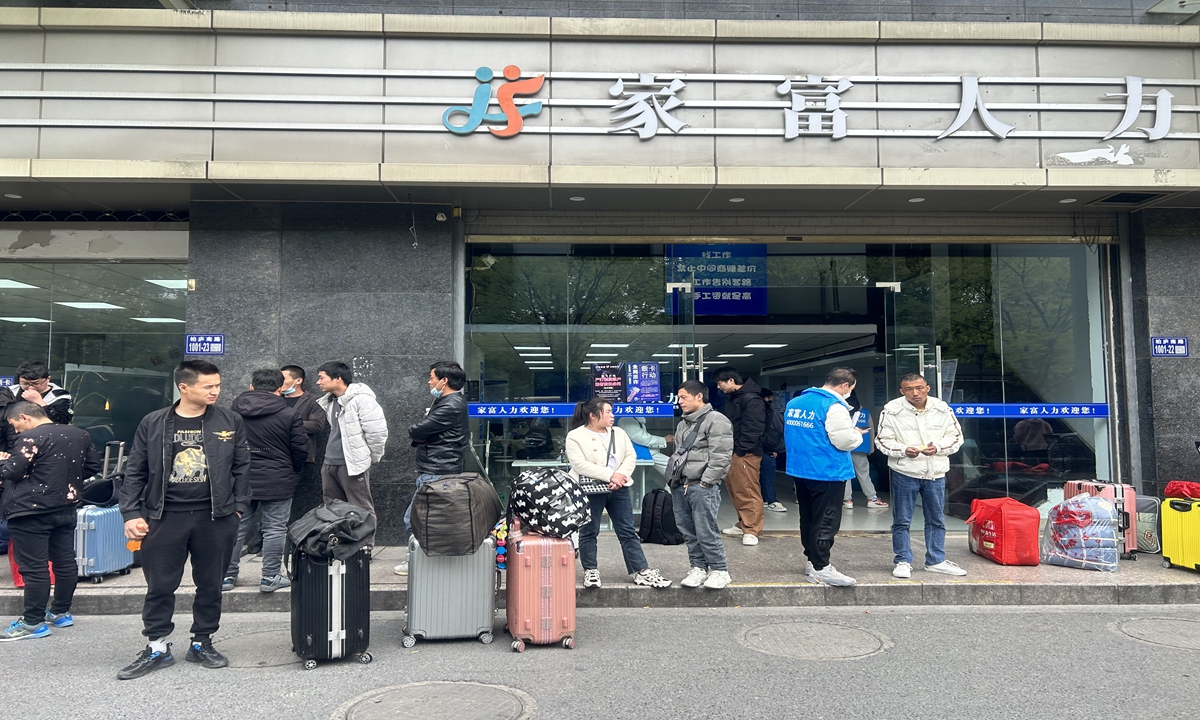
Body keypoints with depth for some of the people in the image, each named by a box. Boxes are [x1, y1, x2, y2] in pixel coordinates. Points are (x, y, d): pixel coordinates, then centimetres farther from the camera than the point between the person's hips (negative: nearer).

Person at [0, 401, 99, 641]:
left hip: (31, 512, -7)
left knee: (34, 567, -2)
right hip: (65, 508, 8)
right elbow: (93, 466, 12)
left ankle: (33, 623, 4)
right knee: (65, 561, 13)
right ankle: (61, 612, 24)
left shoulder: (31, 438, -15)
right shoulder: (80, 435, 7)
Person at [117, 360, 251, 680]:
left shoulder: (230, 422, 1)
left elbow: (241, 466, 7)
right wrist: (132, 514, -2)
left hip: (215, 518, 1)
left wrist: (239, 506, 2)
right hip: (165, 518, 0)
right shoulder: (153, 424, 0)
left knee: (210, 584, 10)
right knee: (160, 585, 6)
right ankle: (157, 648, 21)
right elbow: (135, 472, 4)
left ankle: (202, 643, 26)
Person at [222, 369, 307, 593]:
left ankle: (227, 575, 18)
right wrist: (291, 472, 15)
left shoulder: (234, 412, 2)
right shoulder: (289, 415, -8)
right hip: (276, 481, -3)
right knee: (274, 529, 4)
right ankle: (270, 577, 7)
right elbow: (300, 450, -3)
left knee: (235, 528, 12)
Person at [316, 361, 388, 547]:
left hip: (353, 465, -9)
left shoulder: (361, 399, -13)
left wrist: (373, 457, -6)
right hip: (330, 463, 9)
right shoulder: (330, 402, 14)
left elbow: (377, 430, -16)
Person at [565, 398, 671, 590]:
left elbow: (631, 456, 6)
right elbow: (580, 465, -16)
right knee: (589, 533, 5)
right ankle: (590, 571, 19)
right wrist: (610, 475, -20)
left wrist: (620, 476, -13)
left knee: (628, 532, 5)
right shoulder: (575, 436, -6)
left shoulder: (618, 433, 12)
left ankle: (641, 571, 8)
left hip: (619, 489, 4)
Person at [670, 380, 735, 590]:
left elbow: (720, 456, -15)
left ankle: (719, 570, 6)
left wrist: (705, 482, -16)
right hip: (680, 486, 9)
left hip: (702, 487, -8)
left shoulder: (716, 421, -8)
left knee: (706, 531, -7)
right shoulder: (683, 424, 21)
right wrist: (672, 478, 14)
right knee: (688, 531, 11)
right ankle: (698, 567, 22)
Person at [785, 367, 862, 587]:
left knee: (808, 518, 17)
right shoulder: (834, 406, -16)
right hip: (826, 471, -8)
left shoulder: (795, 402, 10)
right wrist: (857, 434, 2)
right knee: (826, 521, 0)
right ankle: (821, 568, 3)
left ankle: (812, 560, 27)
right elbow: (844, 440, -18)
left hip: (800, 468, 8)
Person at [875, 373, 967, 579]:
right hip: (904, 473, -3)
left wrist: (938, 447, -14)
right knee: (901, 521, 4)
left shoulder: (942, 408, -1)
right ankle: (903, 562, 18)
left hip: (936, 473, 3)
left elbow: (955, 436, 5)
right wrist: (903, 450, -21)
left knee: (936, 520, 14)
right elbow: (883, 440, -4)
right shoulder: (892, 410, -9)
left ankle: (936, 561, 28)